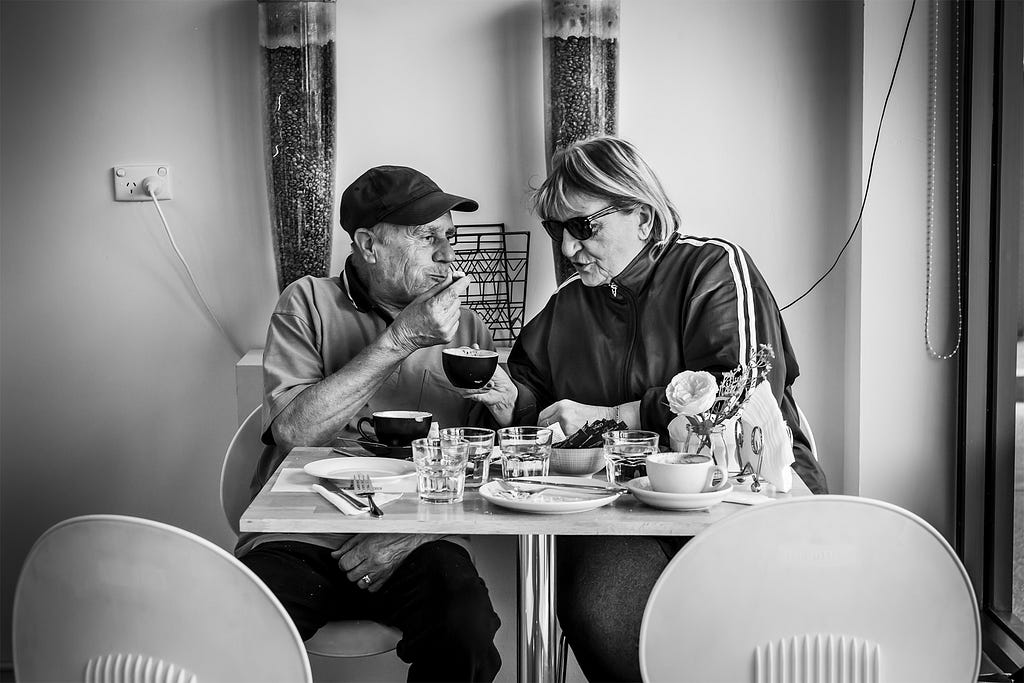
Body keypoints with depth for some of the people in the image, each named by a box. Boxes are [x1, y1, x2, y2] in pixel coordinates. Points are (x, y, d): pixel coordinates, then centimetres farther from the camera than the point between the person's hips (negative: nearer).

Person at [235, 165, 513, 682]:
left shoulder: (466, 329, 12)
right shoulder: (309, 303, 4)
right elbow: (293, 431, -12)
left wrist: (411, 532, -10)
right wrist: (400, 338, -13)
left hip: (416, 544, 2)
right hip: (300, 539, -2)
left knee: (469, 633, -28)